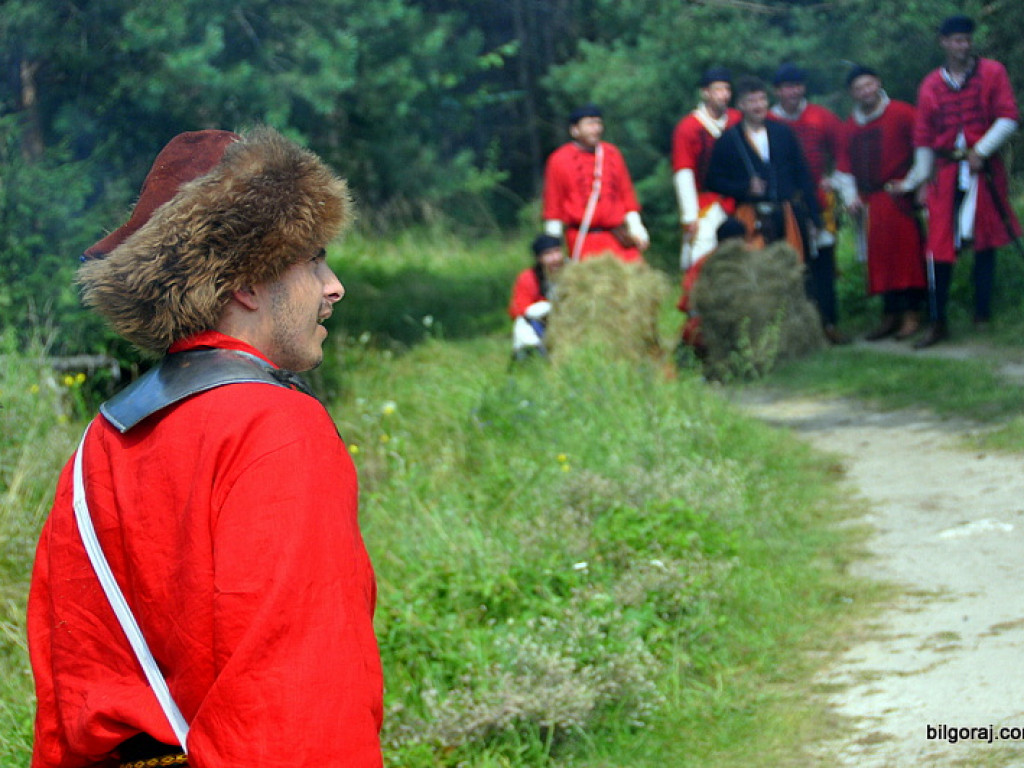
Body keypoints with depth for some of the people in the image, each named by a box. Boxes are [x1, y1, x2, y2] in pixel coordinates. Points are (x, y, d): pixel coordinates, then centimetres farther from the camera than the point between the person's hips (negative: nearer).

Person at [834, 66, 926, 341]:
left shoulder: (902, 114, -2)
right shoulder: (852, 125, 15)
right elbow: (844, 166, 19)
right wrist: (850, 197, 7)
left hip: (899, 198, -5)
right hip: (869, 202, 5)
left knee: (905, 252, -7)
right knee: (879, 256, 5)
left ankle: (911, 314, -2)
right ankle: (890, 315, 13)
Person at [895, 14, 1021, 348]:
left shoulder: (992, 73, 3)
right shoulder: (931, 85, 8)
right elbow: (923, 139, 14)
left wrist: (981, 150, -14)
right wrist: (915, 181, 14)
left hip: (984, 168, -1)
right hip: (946, 172, 1)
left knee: (985, 241, 4)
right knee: (940, 245, -4)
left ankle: (982, 314, 12)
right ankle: (938, 323, 1)